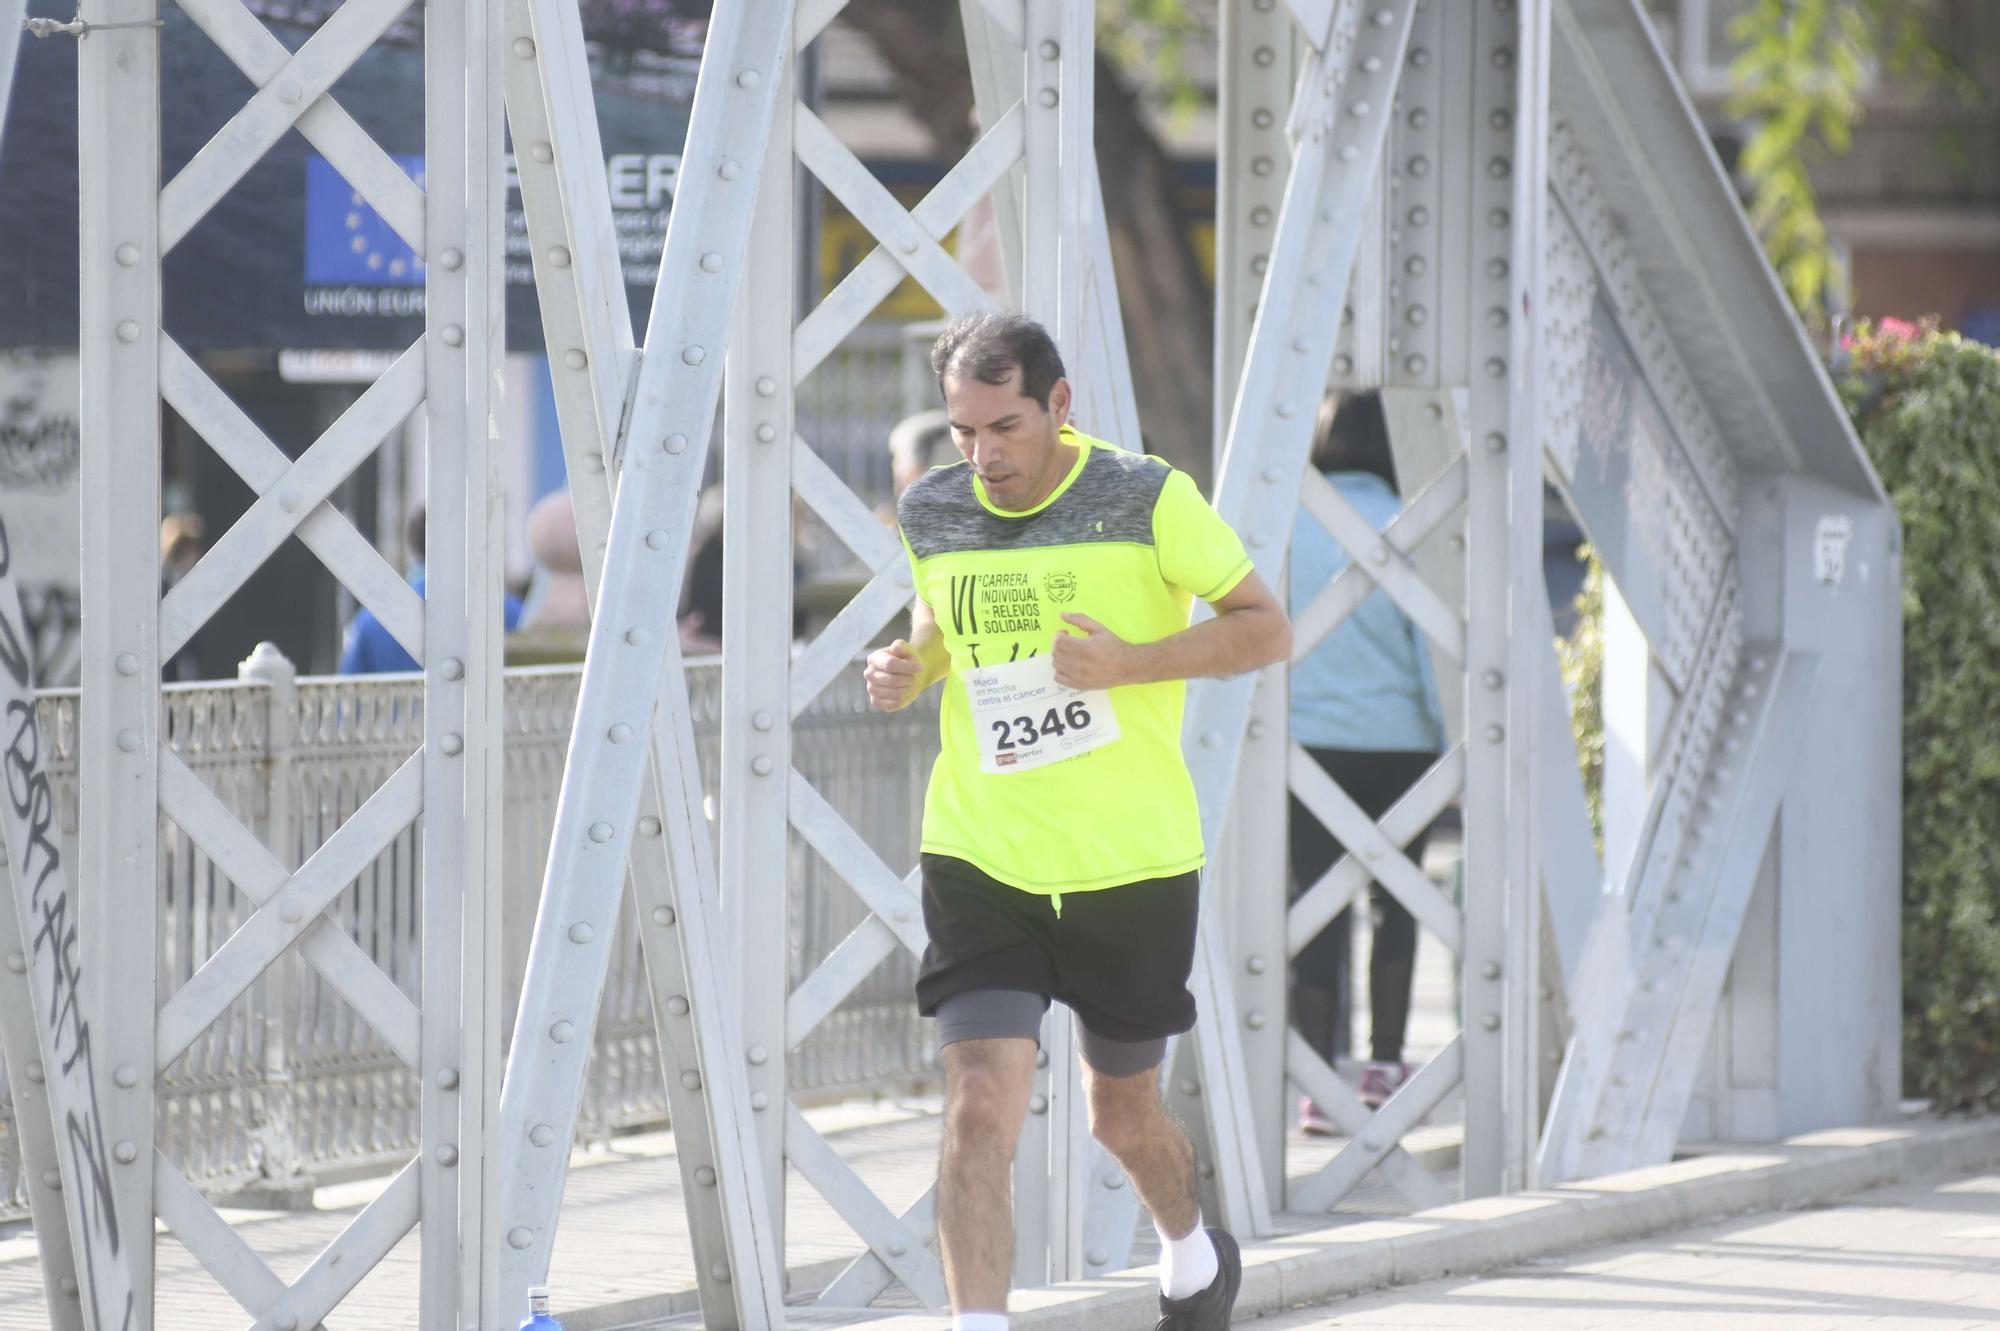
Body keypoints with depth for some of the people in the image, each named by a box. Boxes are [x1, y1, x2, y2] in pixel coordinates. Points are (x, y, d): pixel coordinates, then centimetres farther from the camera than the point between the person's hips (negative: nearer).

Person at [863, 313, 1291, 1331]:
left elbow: (1265, 628, -5)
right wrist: (907, 669, -3)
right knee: (978, 1110, -16)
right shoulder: (931, 513, 2)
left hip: (1130, 864, -1)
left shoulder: (1147, 499, -9)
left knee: (1121, 1114, 16)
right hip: (979, 862, 1)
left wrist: (1129, 662, -20)